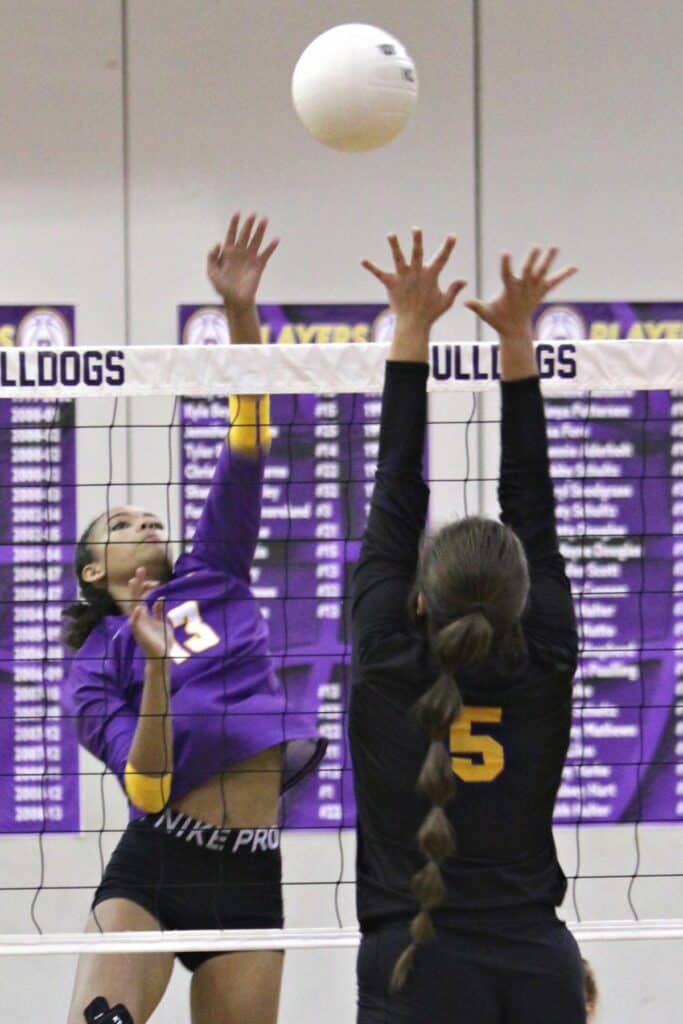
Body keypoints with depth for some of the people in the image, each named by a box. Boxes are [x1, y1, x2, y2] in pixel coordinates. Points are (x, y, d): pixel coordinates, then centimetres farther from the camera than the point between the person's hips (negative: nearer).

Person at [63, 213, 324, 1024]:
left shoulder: (210, 577, 15)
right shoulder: (95, 672, 7)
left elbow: (245, 453, 6)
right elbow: (145, 786, -9)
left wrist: (241, 315, -4)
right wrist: (157, 670, -21)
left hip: (250, 882, 3)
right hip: (153, 870, -3)